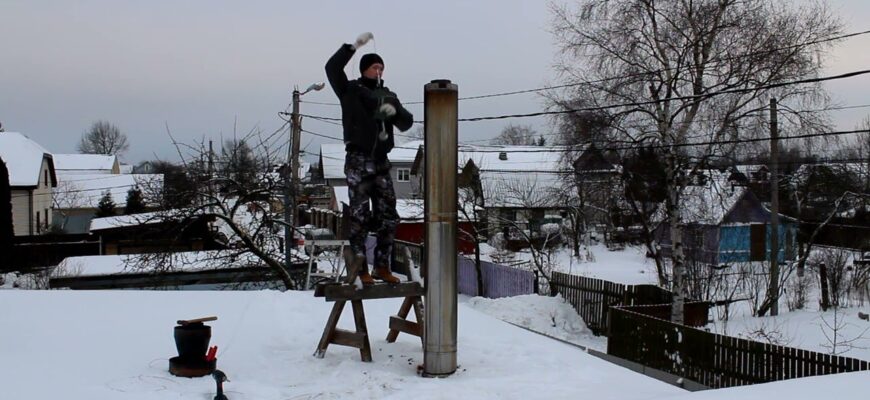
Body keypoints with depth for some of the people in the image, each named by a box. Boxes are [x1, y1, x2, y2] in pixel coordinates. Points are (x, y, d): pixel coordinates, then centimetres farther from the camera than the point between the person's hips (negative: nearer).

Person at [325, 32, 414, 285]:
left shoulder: (388, 96, 17)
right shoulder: (351, 90, 4)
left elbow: (406, 123, 12)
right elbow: (332, 68, -11)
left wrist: (395, 111, -8)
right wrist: (354, 46, -16)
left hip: (381, 162, 5)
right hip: (358, 161, -5)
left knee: (388, 217, 5)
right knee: (359, 217, -4)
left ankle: (382, 267, 15)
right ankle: (361, 270, 1)